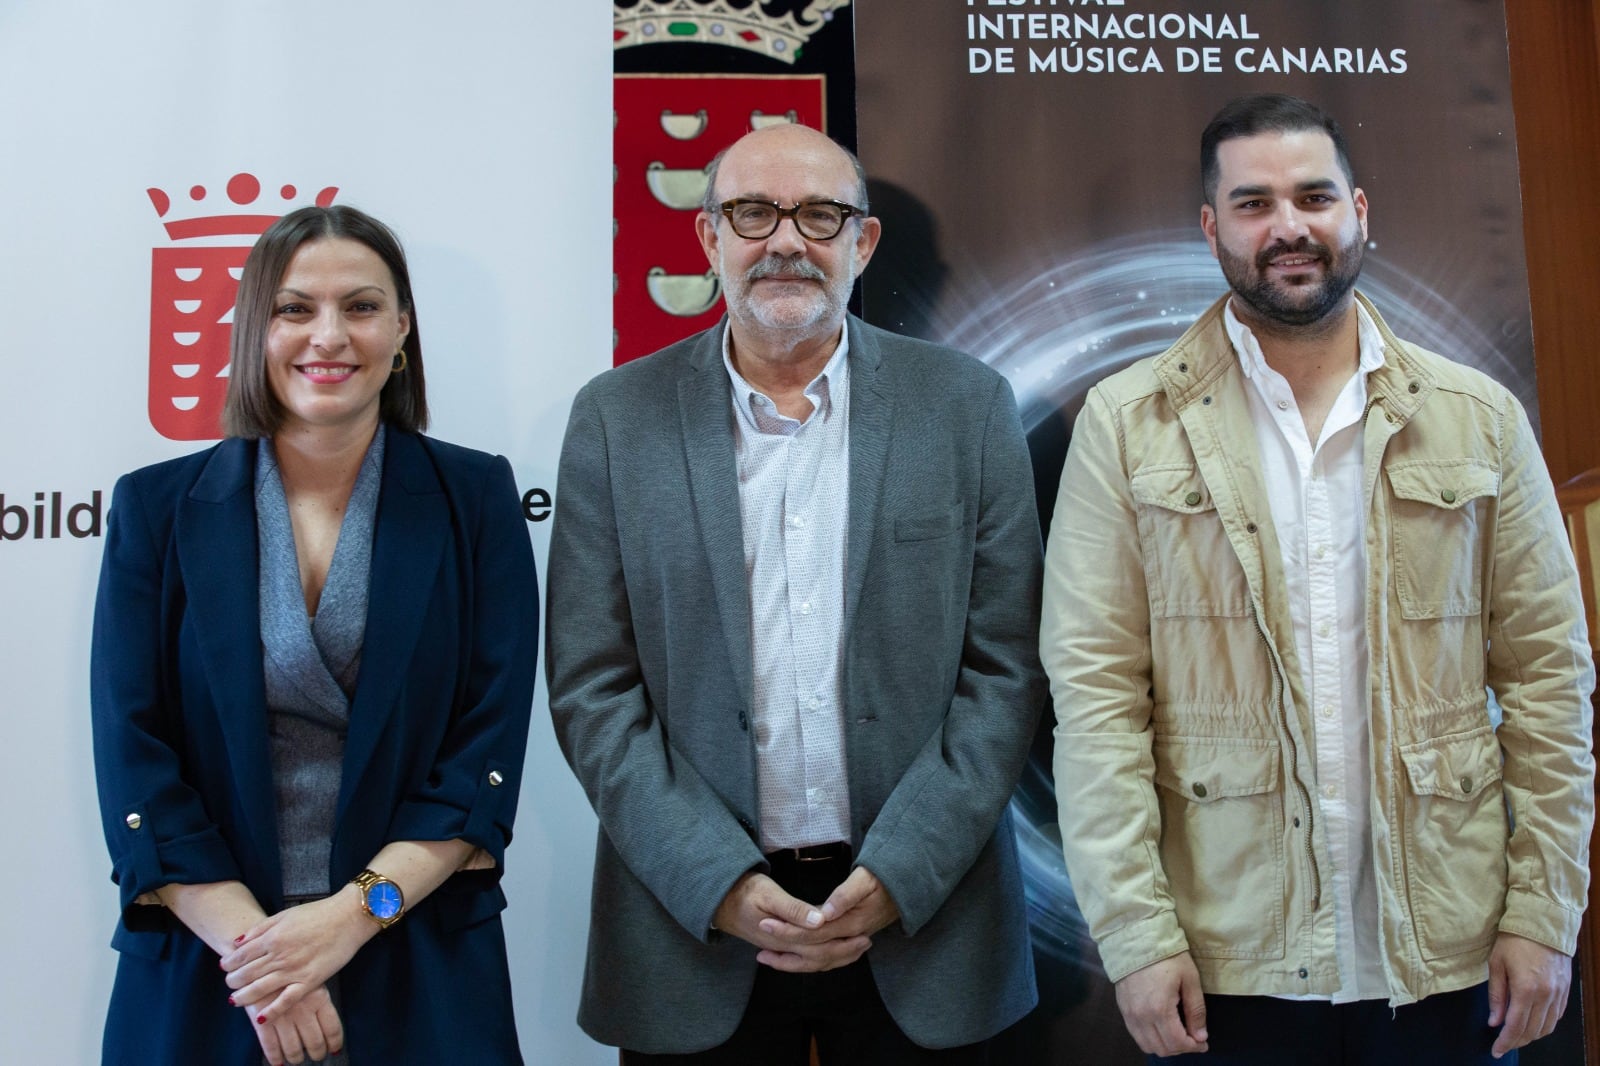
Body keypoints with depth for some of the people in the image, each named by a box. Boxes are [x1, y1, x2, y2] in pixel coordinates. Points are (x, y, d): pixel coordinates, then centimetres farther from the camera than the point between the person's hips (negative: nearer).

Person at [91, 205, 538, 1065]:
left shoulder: (474, 497, -1)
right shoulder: (156, 507, 0)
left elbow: (490, 745, -6)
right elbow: (132, 761, -4)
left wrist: (354, 913, -15)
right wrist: (255, 946, -13)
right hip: (203, 976, 1)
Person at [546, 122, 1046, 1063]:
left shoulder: (967, 406, -1)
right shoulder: (618, 418, -1)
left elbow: (1006, 669, -3)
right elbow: (592, 688, -3)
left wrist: (898, 875, -11)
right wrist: (720, 882, -11)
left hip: (921, 911, 1)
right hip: (694, 923, 0)